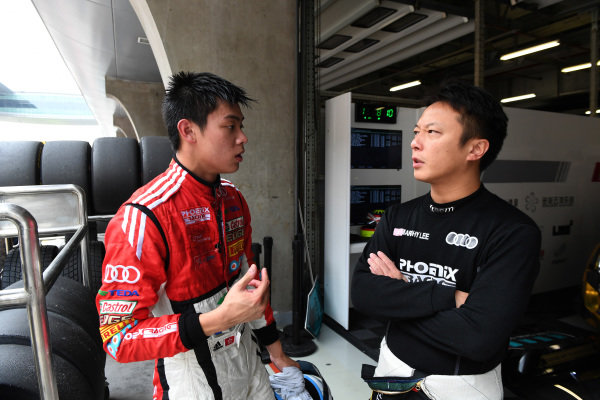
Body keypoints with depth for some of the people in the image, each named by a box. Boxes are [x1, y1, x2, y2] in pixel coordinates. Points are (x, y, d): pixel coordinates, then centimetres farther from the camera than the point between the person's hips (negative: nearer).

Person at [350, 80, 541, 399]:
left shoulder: (513, 232, -20)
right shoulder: (398, 217, -5)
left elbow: (480, 337, -29)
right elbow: (361, 293, -15)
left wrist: (397, 296, -17)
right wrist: (447, 296, -25)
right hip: (392, 372, 4)